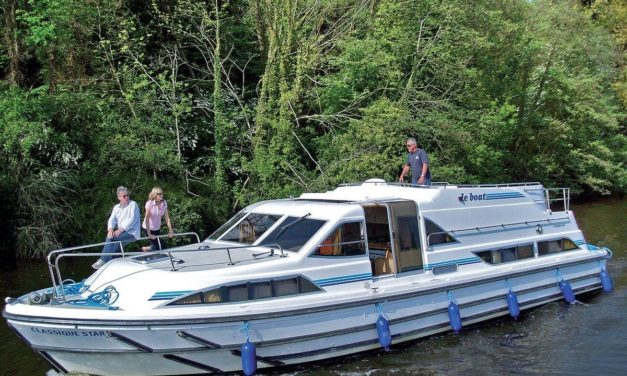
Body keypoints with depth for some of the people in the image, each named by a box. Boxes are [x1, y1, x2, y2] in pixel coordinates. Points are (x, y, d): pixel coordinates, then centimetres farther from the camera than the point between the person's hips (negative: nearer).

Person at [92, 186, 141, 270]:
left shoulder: (133, 204, -5)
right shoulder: (116, 207, 15)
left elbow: (132, 220, -15)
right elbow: (112, 220, 4)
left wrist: (121, 229, -24)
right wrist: (110, 229, -18)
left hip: (131, 233, -7)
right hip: (121, 232, 7)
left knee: (110, 238, -21)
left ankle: (103, 261, -16)